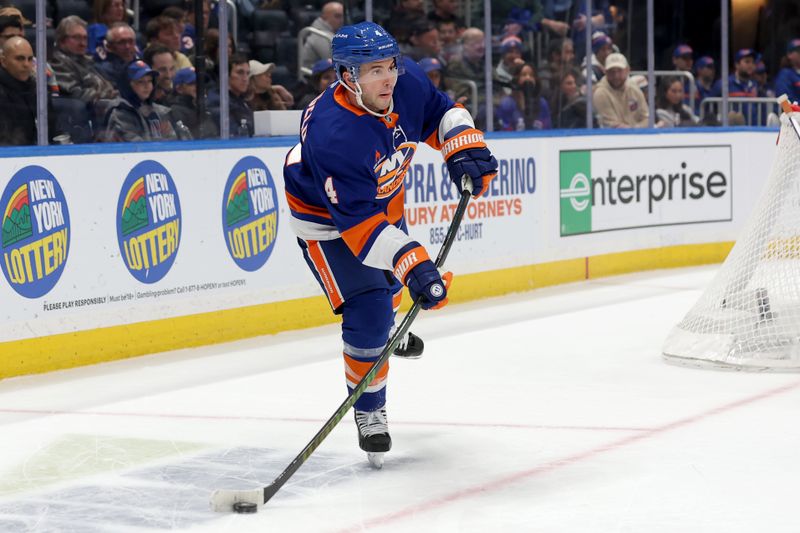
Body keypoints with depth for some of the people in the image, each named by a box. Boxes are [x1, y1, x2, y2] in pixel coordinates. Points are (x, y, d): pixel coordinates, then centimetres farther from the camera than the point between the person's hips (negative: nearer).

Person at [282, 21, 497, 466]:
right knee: (367, 313, -15)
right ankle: (369, 410, 7)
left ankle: (386, 328, 66)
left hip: (384, 199, 7)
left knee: (392, 282, 30)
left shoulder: (406, 83, -22)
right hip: (328, 218, -7)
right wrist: (413, 265, -47)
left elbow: (441, 113, 1)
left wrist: (466, 149, -18)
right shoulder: (333, 135, -41)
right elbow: (358, 222, -40)